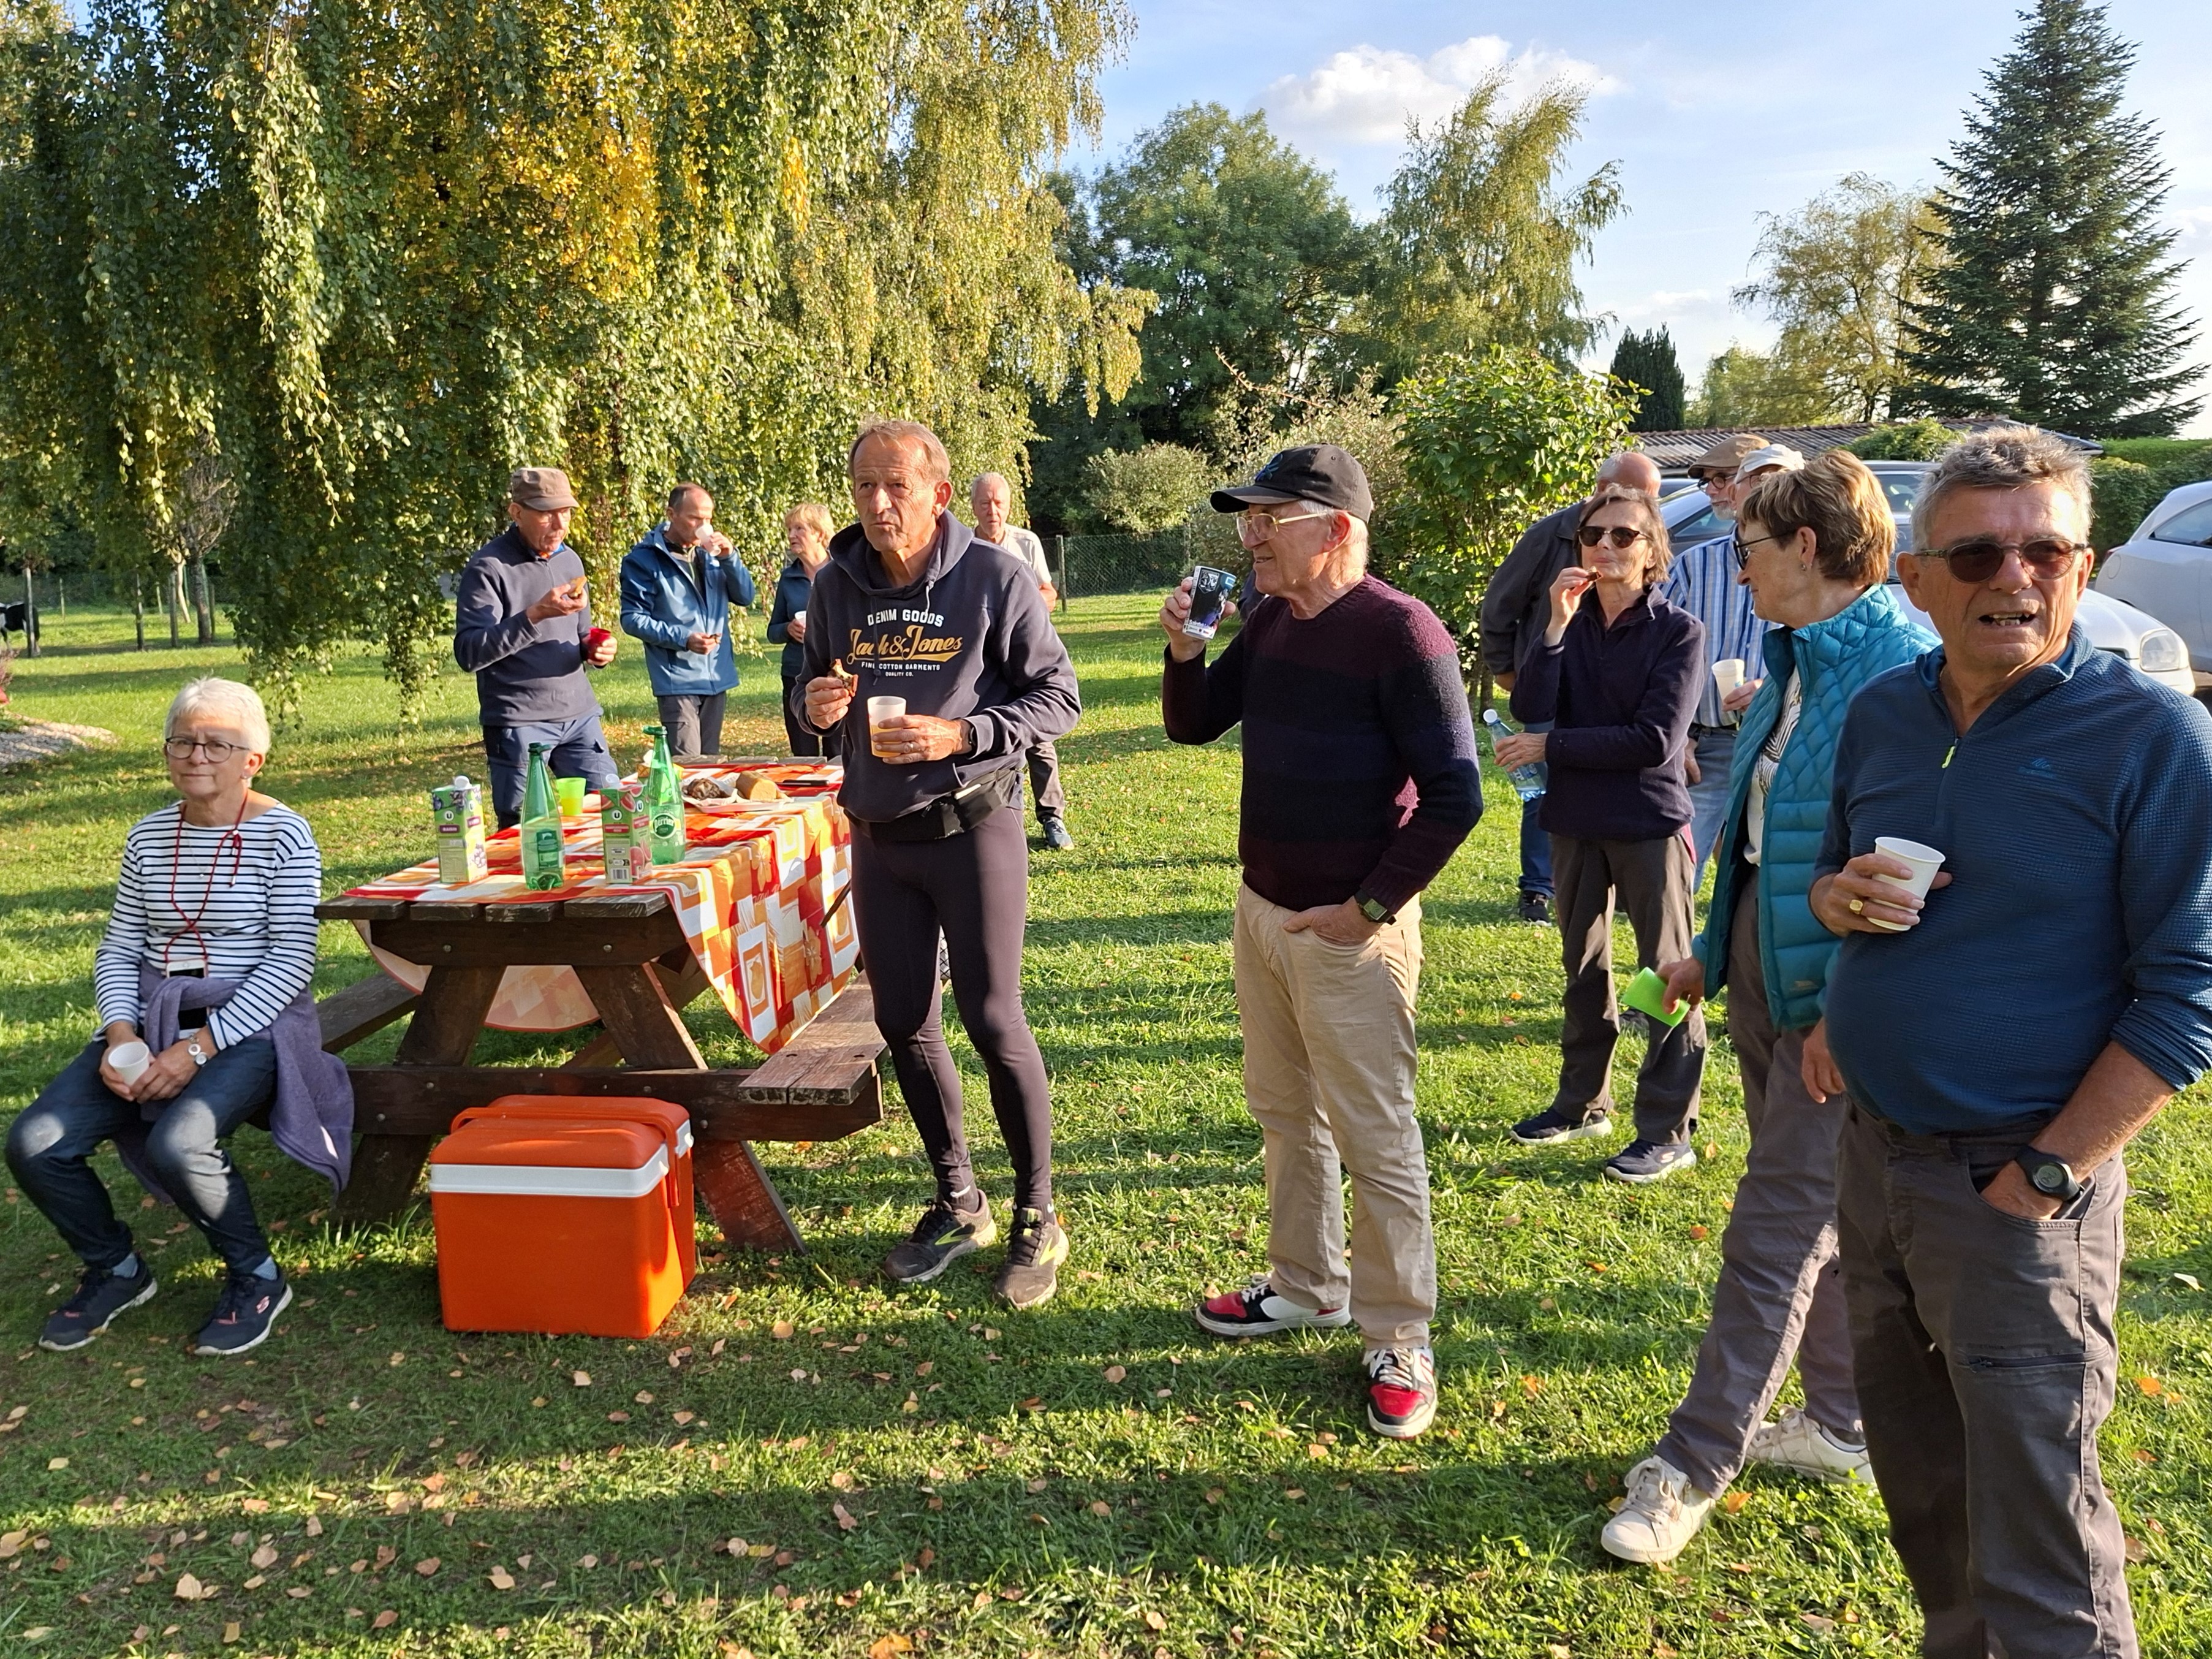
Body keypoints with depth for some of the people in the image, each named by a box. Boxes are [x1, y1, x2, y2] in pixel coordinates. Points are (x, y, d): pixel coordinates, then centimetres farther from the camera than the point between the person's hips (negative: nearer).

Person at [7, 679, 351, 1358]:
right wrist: (121, 1035, -9)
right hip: (151, 1022, 6)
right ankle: (115, 1270, 15)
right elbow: (118, 949, 10)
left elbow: (291, 961, -14)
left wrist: (197, 1049, -19)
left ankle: (256, 1278, -4)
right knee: (32, 1144, -12)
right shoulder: (148, 836, 10)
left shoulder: (282, 833, -8)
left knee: (179, 1142, -32)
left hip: (250, 1023, -6)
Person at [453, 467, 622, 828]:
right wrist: (535, 615, -26)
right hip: (518, 723, -6)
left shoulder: (569, 559, 13)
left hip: (579, 714, 6)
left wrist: (595, 649, 1)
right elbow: (469, 653, -18)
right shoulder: (490, 567, -9)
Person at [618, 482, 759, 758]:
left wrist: (729, 558, -8)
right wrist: (683, 639, -19)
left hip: (717, 678, 6)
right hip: (677, 681, -6)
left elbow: (745, 597, 9)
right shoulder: (643, 559, -5)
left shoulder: (710, 552, 10)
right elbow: (633, 619, -7)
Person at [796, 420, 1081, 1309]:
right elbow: (816, 687, 15)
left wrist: (960, 735, -22)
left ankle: (1037, 1219, 17)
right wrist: (814, 704, -9)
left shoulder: (995, 577, -11)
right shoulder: (837, 585, 3)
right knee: (902, 1022, 11)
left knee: (992, 1020, -2)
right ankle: (958, 1203, 30)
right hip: (877, 836, 5)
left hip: (973, 829, -5)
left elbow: (1057, 695, -8)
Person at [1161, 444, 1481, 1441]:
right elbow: (1193, 726, 15)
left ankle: (1399, 1342, 17)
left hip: (1350, 930, -8)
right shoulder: (1268, 620, 7)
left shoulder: (1401, 634, -16)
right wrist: (1185, 652, -4)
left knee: (1376, 1140, 2)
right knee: (1283, 1114, 19)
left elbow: (1454, 795, -18)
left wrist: (1372, 907, -16)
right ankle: (1308, 1287, 36)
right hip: (1262, 910, 8)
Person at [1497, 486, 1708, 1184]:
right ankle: (1584, 1102, 32)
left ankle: (1669, 1130, 13)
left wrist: (1549, 747, -14)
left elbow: (1655, 742, -17)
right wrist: (1556, 626, -19)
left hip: (1651, 823, -5)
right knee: (1585, 966, 17)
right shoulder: (1571, 622, 3)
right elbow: (1529, 710, -11)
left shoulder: (1678, 631, -9)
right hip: (1576, 820, 5)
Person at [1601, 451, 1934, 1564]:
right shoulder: (1795, 664, 8)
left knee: (1774, 1232, 1)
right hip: (1764, 967, 9)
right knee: (1817, 1210, 20)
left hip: (1837, 993, -9)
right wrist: (1712, 950, 16)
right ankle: (1839, 1420, 36)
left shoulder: (1904, 668, -20)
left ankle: (1696, 1463, 14)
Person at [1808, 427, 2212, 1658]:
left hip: (2018, 1196, -6)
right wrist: (1840, 900, -7)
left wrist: (2043, 1181, -17)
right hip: (1875, 1152, 6)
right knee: (1922, 1494, 22)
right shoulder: (1882, 715, 4)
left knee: (2038, 1556, 3)